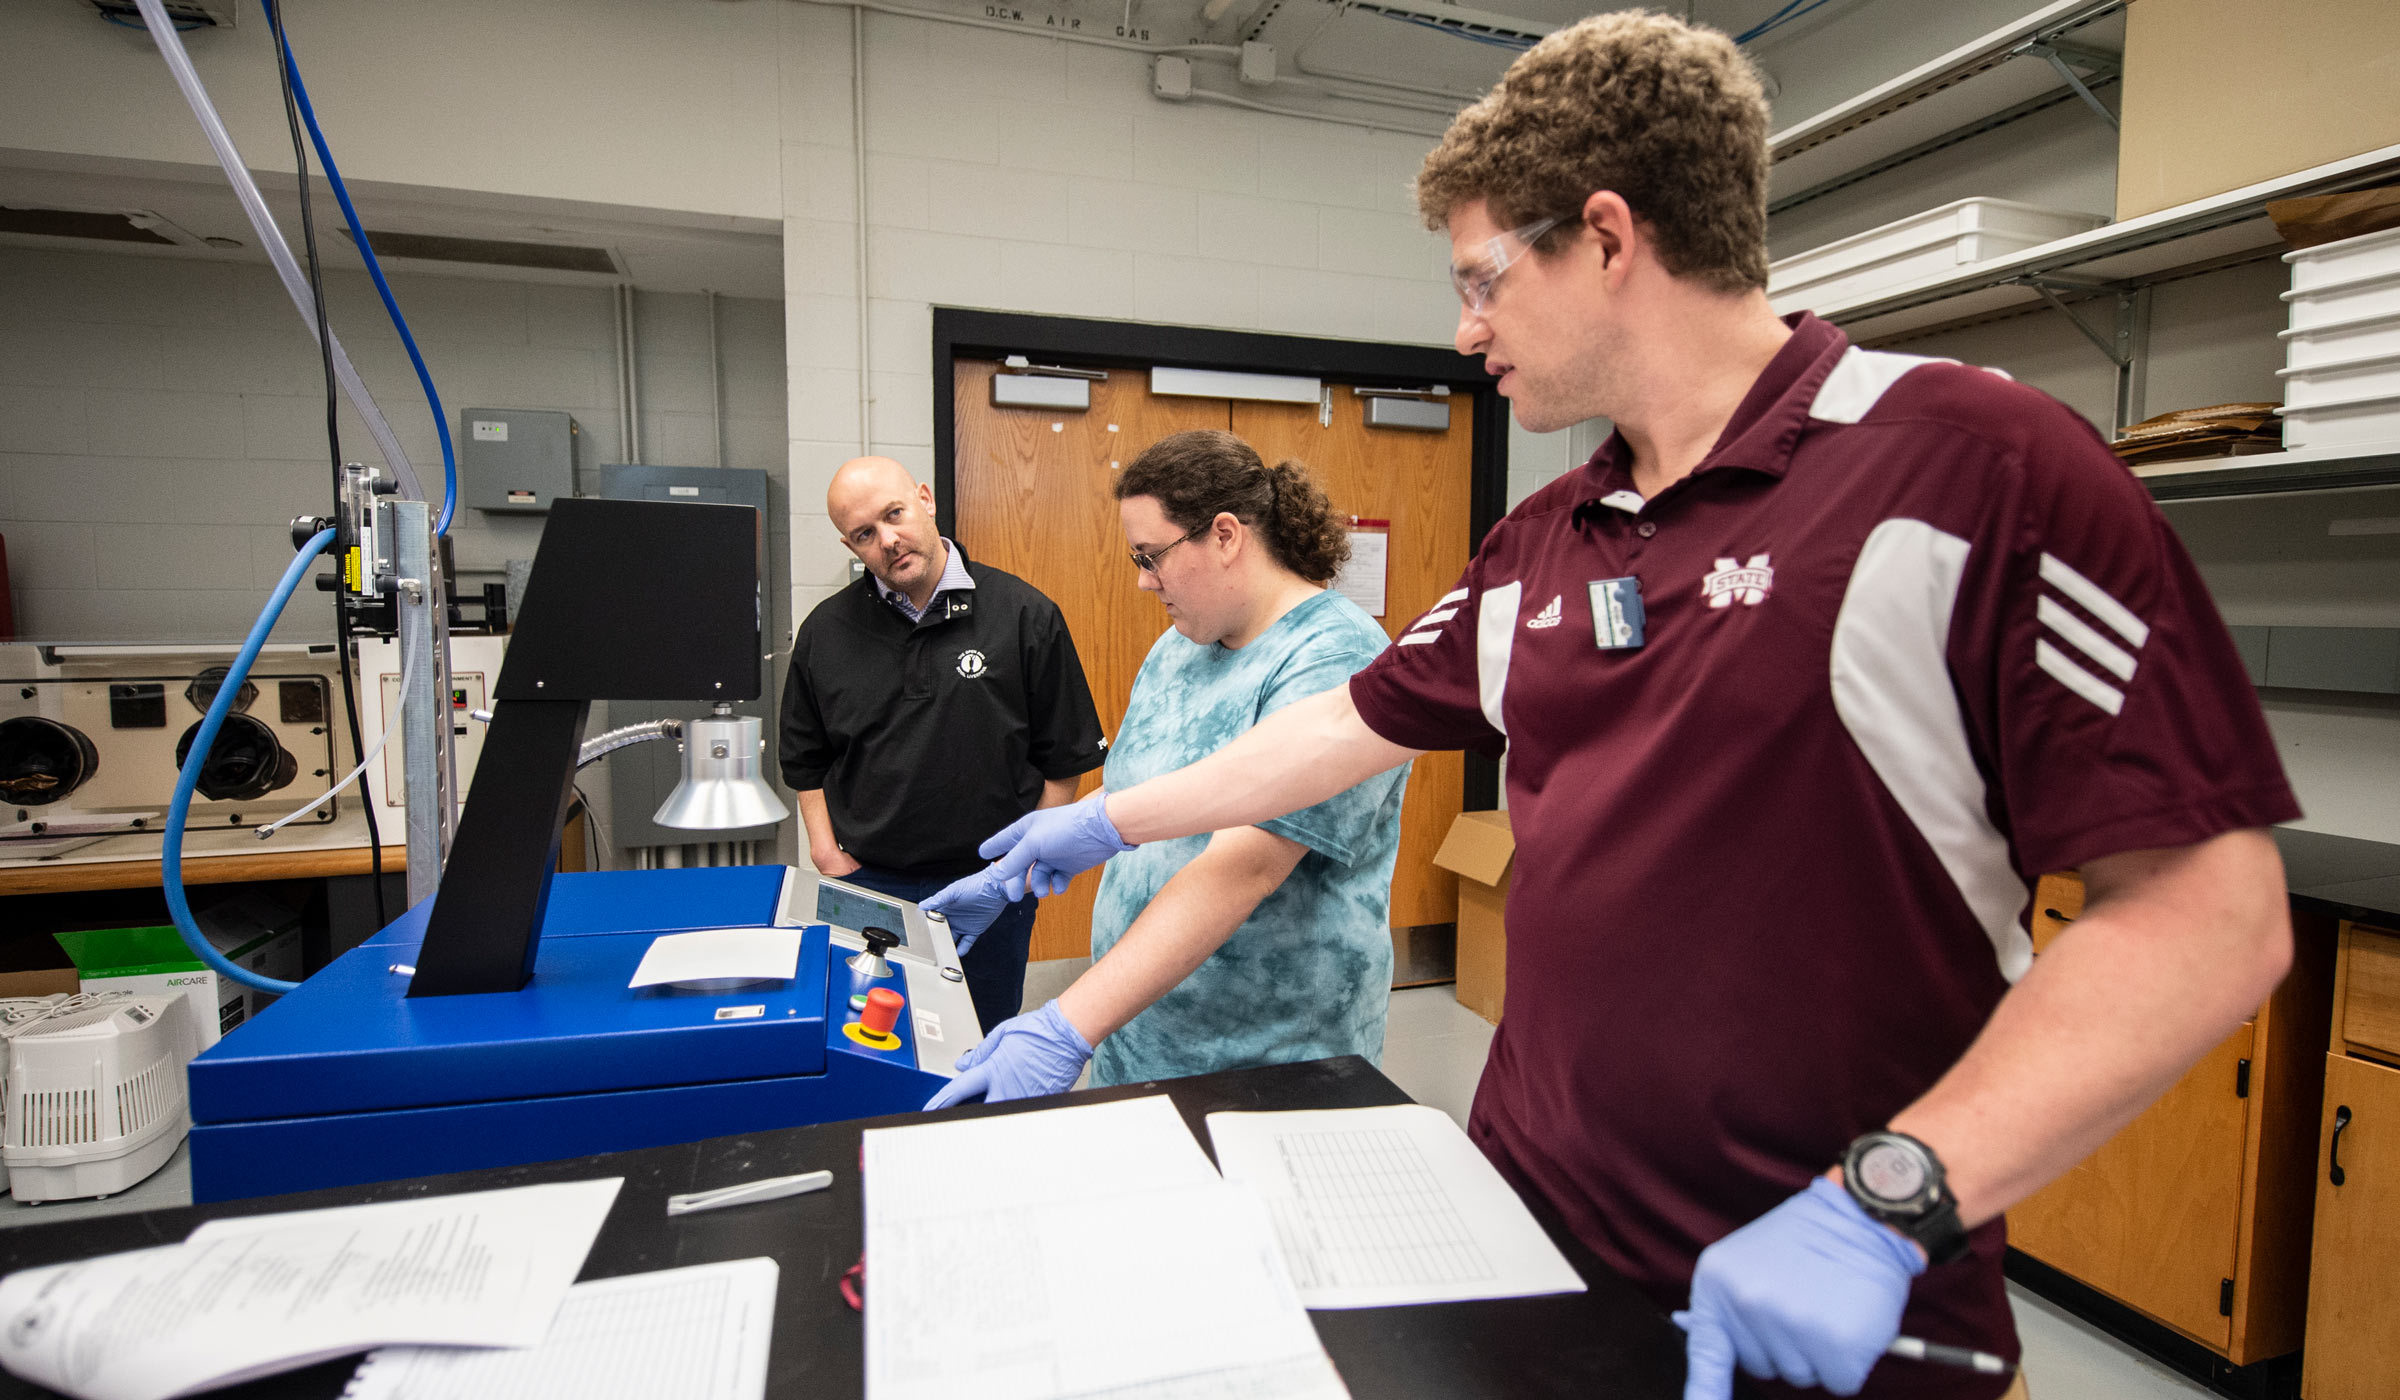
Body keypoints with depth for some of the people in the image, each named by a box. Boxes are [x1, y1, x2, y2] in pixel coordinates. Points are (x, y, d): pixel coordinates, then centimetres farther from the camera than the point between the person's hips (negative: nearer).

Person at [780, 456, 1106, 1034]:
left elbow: (1064, 761, -2)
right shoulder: (826, 632, 3)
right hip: (867, 888, 2)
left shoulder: (1026, 616, -6)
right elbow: (806, 762, 13)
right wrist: (829, 852, 2)